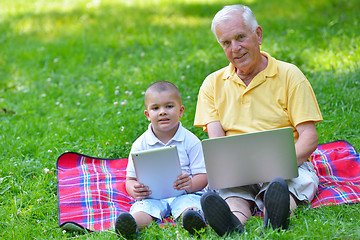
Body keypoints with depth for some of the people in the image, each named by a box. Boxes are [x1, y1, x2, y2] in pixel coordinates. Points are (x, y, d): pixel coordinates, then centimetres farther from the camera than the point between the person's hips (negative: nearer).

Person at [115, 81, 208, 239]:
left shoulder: (191, 141, 5)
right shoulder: (140, 145, 8)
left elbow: (202, 176, 3)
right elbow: (130, 179, 9)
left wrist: (191, 184, -22)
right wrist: (135, 190, -17)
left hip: (183, 194, 0)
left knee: (190, 204, -35)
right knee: (143, 208, -32)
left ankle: (194, 218, -63)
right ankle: (131, 225, -60)